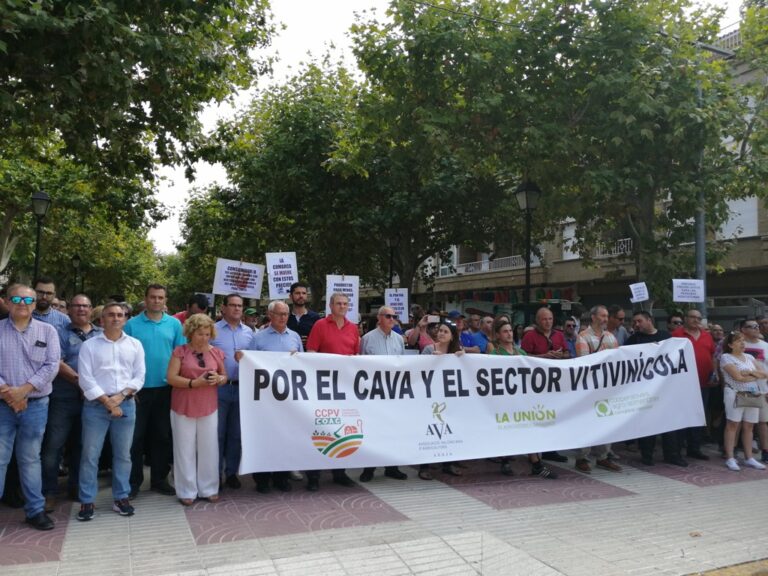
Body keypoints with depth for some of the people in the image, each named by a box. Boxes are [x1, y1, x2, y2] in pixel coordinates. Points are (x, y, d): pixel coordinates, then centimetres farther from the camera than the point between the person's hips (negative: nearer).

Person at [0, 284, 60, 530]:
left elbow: (51, 366, -5)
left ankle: (35, 510, 20)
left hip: (36, 405, 1)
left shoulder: (47, 330, 3)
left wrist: (23, 390, -13)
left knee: (30, 459, 11)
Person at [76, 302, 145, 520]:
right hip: (96, 405, -2)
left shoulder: (135, 345, 7)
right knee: (90, 455, 2)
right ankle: (87, 501, 14)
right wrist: (107, 401, -11)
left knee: (123, 454, 8)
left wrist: (120, 396, -10)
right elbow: (85, 379, -6)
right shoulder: (89, 345, 1)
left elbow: (139, 376, 3)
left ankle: (121, 497, 20)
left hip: (126, 404, 2)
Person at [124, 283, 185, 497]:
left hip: (165, 388, 2)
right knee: (136, 436, 6)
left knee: (162, 436, 11)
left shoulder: (174, 324, 3)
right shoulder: (132, 324, -2)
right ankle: (134, 481, 19)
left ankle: (159, 479, 23)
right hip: (139, 388, -2)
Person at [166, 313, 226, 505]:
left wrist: (218, 379, -11)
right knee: (185, 450, 6)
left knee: (209, 448, 8)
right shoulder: (180, 351, -5)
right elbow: (171, 378, -11)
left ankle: (208, 489, 21)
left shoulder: (216, 352, 5)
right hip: (183, 408, -3)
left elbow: (225, 377, 12)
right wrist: (194, 383, -21)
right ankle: (187, 491, 17)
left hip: (209, 408, 3)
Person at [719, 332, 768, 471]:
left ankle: (749, 458, 14)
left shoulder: (749, 357, 16)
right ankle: (730, 458, -2)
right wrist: (756, 376, -2)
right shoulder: (726, 357, -3)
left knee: (748, 427, 8)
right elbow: (738, 377, -14)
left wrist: (751, 372, -10)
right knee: (732, 425, -4)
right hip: (735, 394, -6)